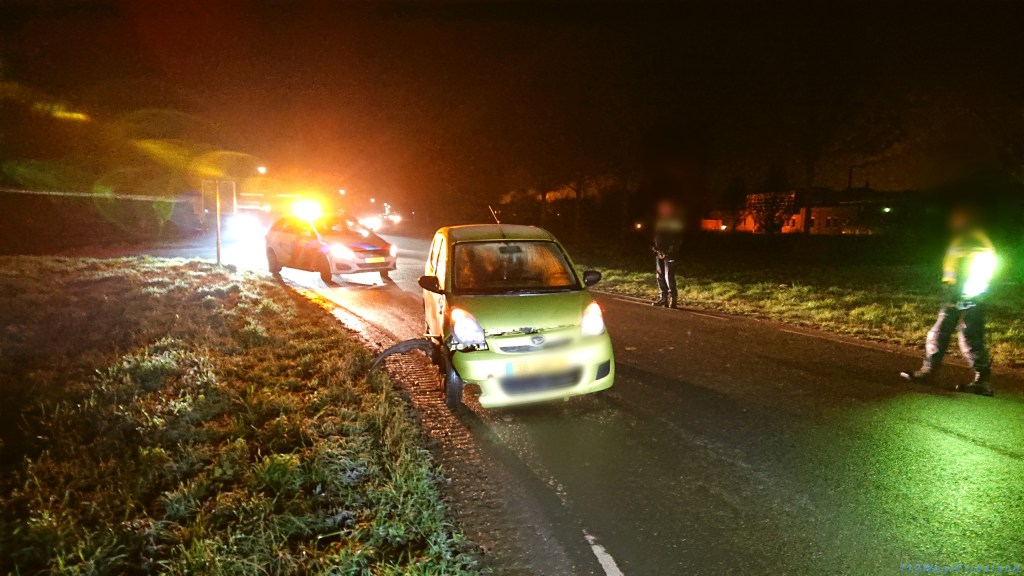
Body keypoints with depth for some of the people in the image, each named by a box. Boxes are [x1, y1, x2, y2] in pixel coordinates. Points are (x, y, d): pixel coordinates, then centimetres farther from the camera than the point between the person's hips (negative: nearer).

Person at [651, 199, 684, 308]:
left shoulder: (675, 222, -5)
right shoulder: (659, 221, 13)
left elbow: (678, 238, -10)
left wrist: (669, 250, -18)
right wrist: (654, 246, 6)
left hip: (669, 253, -7)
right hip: (659, 251, 7)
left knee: (669, 276, -11)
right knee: (660, 275, 9)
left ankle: (674, 299, -5)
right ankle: (663, 297, 17)